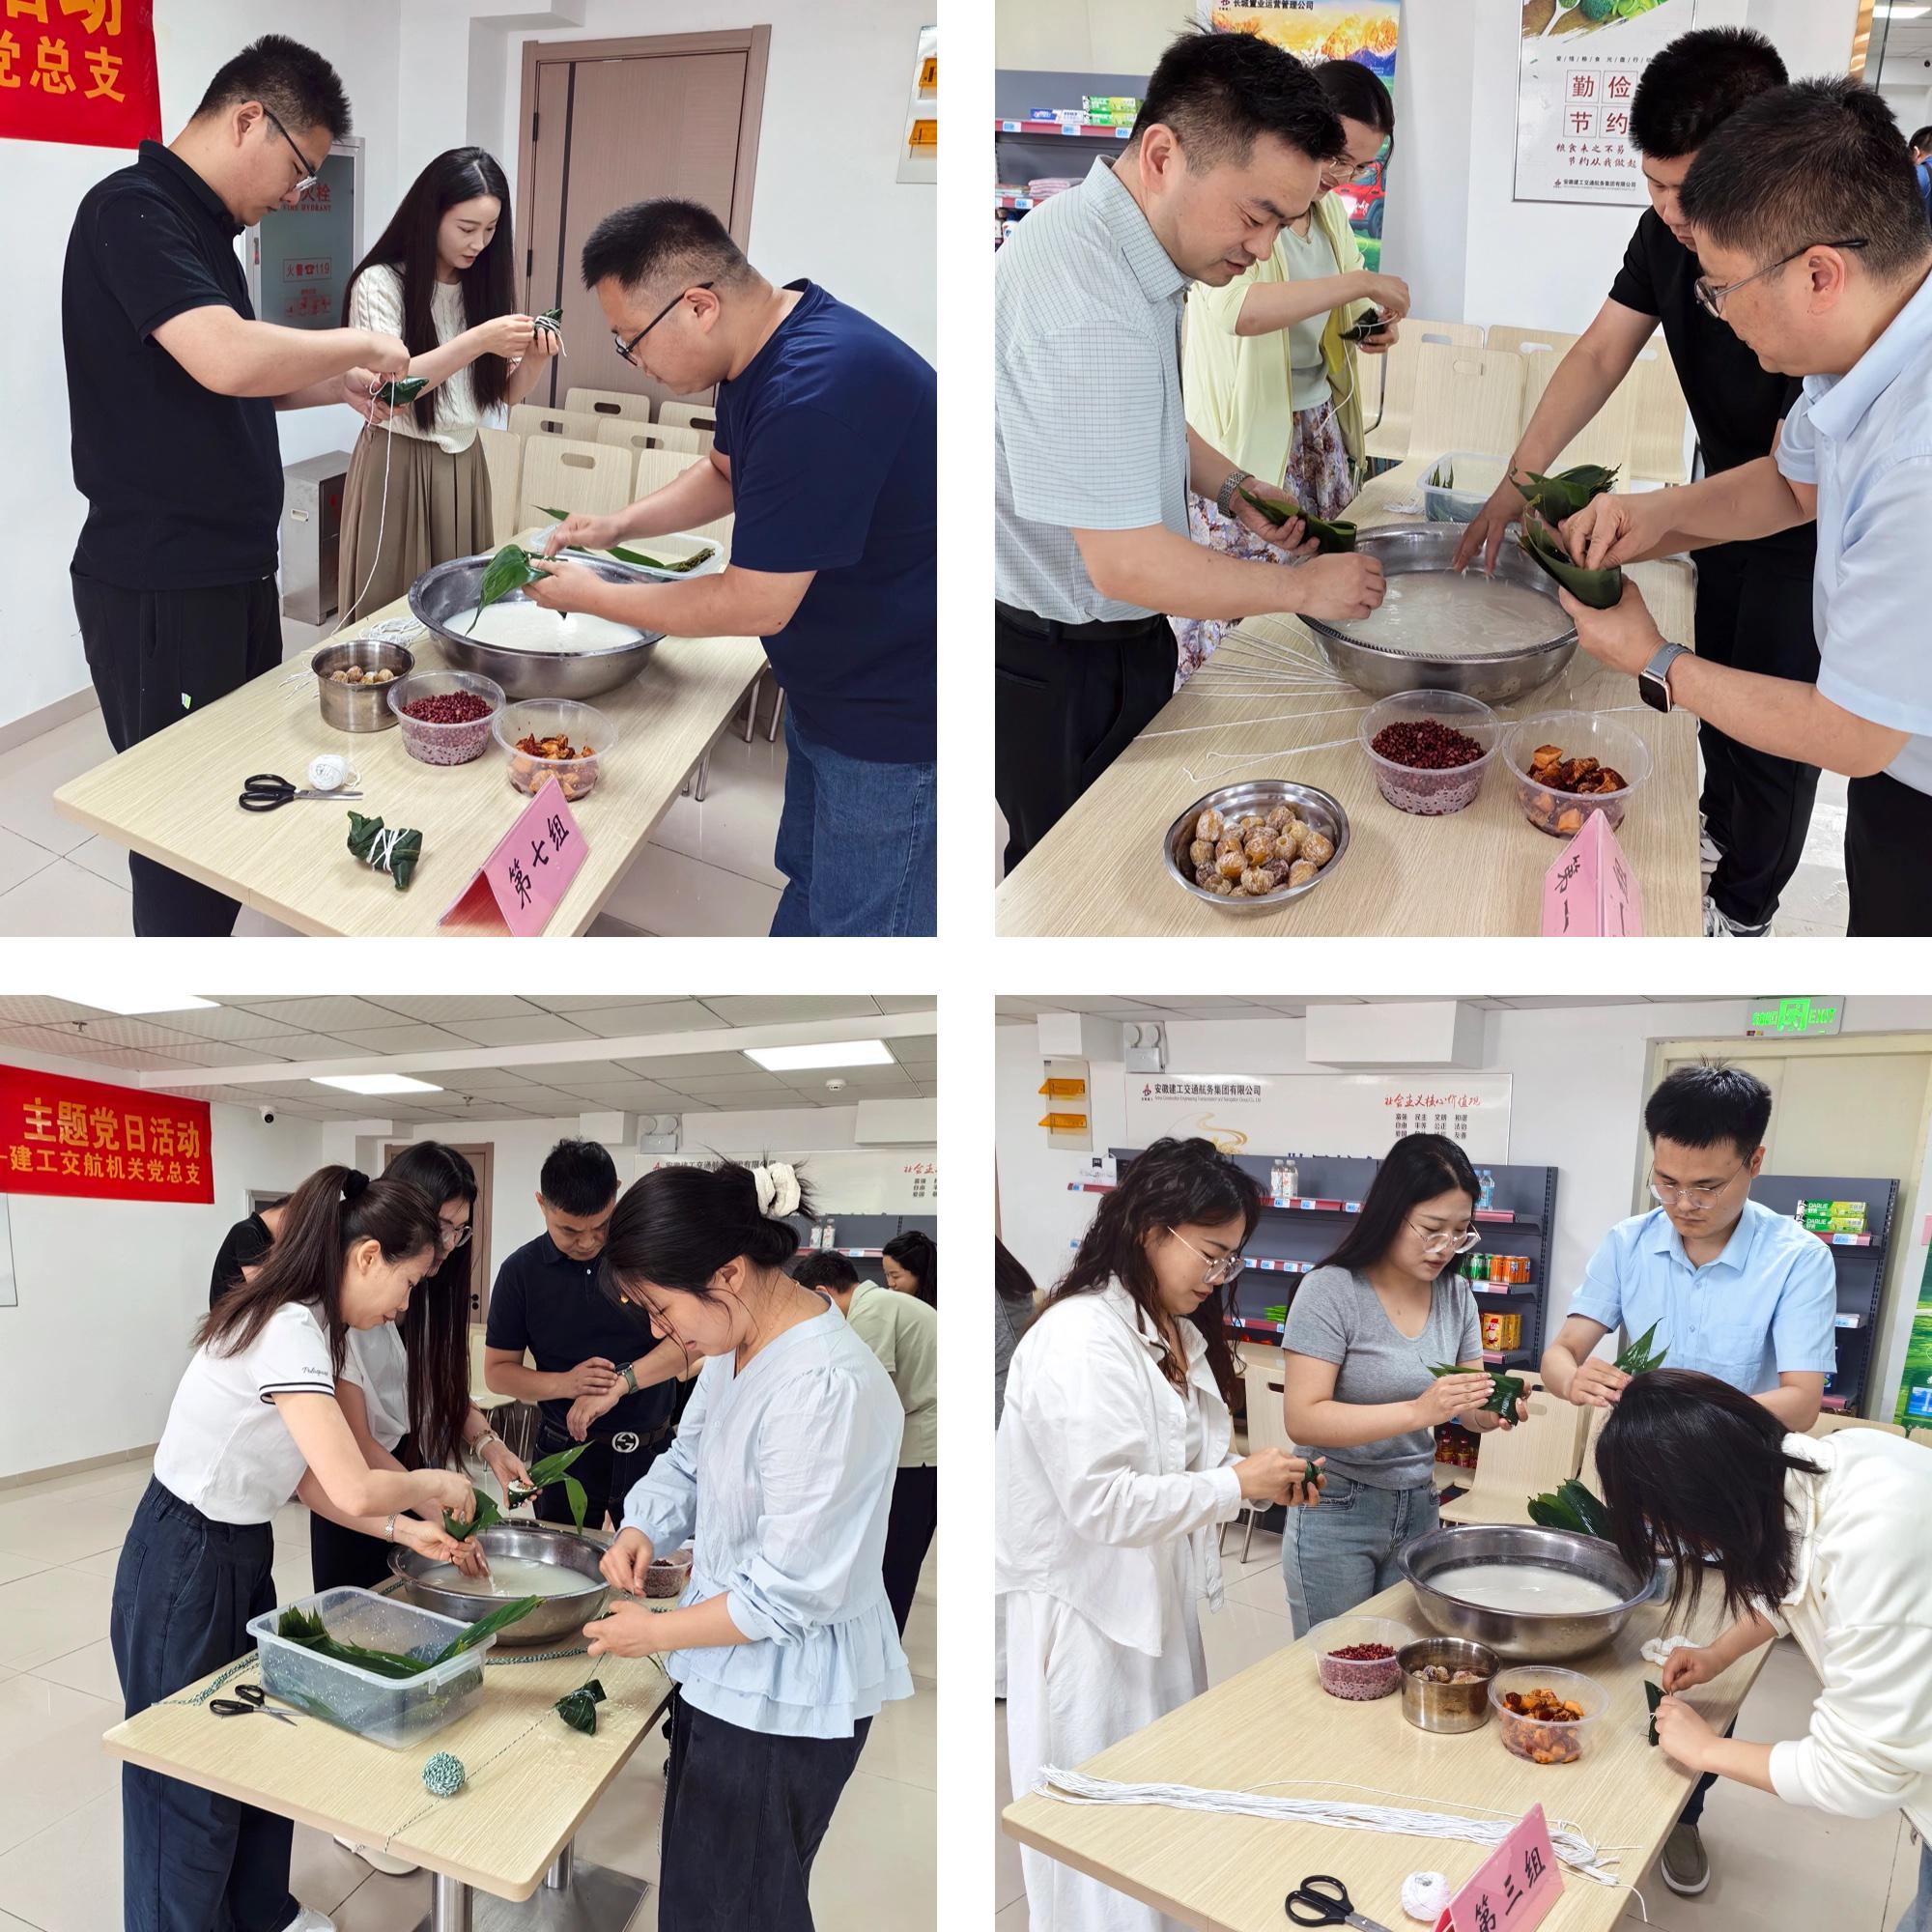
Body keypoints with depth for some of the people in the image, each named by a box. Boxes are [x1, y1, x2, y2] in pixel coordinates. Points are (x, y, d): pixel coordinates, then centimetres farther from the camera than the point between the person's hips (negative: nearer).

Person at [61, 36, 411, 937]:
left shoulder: (201, 224, 15)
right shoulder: (132, 210, -14)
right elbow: (224, 359, -30)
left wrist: (334, 386, 11)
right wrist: (360, 343, -14)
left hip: (230, 570, 10)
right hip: (160, 586, -10)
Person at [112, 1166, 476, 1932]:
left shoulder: (296, 1323, 2)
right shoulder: (288, 1331, -28)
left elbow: (310, 1477, 7)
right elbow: (353, 1490, -35)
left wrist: (404, 1528, 0)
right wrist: (431, 1484, -16)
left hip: (238, 1557, 9)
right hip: (183, 1568, -9)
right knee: (189, 1778, 7)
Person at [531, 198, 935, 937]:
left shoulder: (819, 393, -31)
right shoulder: (763, 348, 1)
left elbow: (756, 605, -26)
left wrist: (592, 596, -13)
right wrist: (617, 525, 6)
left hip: (897, 716, -10)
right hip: (828, 687, 10)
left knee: (860, 922, 3)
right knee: (810, 885, 23)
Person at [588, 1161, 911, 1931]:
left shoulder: (825, 1389, -31)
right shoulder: (740, 1342, -2)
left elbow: (789, 1596, -26)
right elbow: (689, 1458, 14)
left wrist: (656, 1632, -13)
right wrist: (640, 1532, -6)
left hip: (786, 1700, -9)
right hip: (733, 1678, 9)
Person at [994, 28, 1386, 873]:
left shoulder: (1123, 244, 3)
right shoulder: (1086, 311, -32)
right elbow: (1126, 563, -31)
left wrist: (1232, 490, 4)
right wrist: (1304, 587, -18)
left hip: (1108, 630, 10)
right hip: (1058, 664, -10)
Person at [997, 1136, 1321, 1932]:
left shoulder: (1178, 1334, 7)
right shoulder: (1079, 1338, -22)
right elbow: (1101, 1503, -27)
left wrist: (1266, 1479, -1)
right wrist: (1235, 1485, -20)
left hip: (1158, 1605, 9)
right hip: (1088, 1620, -9)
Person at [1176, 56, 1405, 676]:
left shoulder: (1329, 208, 12)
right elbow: (1236, 308, -34)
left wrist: (1375, 324, 4)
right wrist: (1361, 283, -29)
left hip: (1317, 426, 8)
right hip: (1244, 442, -8)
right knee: (1228, 623, -7)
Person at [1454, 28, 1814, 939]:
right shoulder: (1668, 233, -15)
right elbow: (1598, 357, -9)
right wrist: (1519, 481, -21)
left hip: (1818, 525, -6)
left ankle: (1742, 910, 22)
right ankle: (1720, 825, 45)